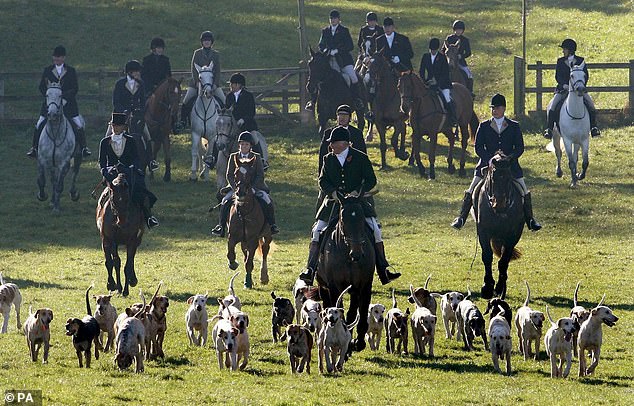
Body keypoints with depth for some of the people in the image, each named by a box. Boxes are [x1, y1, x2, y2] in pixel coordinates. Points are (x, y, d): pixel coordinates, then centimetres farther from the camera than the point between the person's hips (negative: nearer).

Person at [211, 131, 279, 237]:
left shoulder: (256, 157, 2)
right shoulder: (233, 157, 5)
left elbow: (260, 175, -4)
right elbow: (229, 175, 1)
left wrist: (252, 188, -19)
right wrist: (236, 188, -16)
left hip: (255, 187, -1)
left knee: (266, 201, -24)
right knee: (225, 202, -22)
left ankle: (271, 224, -9)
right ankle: (221, 226, -12)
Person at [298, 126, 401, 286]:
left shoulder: (360, 158, 1)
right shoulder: (328, 159, 8)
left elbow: (371, 180, 0)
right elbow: (323, 181, 5)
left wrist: (357, 192, -16)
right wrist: (333, 192, -15)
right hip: (333, 201, 2)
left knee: (374, 229, -14)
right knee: (318, 231, -11)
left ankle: (383, 270, -7)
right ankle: (310, 270, -8)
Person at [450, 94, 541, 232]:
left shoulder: (514, 126, 7)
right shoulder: (484, 126, 7)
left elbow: (520, 148, 4)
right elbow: (478, 148, 1)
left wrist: (509, 157, -14)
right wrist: (491, 158, -14)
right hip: (487, 163, 0)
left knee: (524, 192, -5)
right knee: (471, 192, -8)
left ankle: (530, 220, 7)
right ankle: (461, 218, -3)